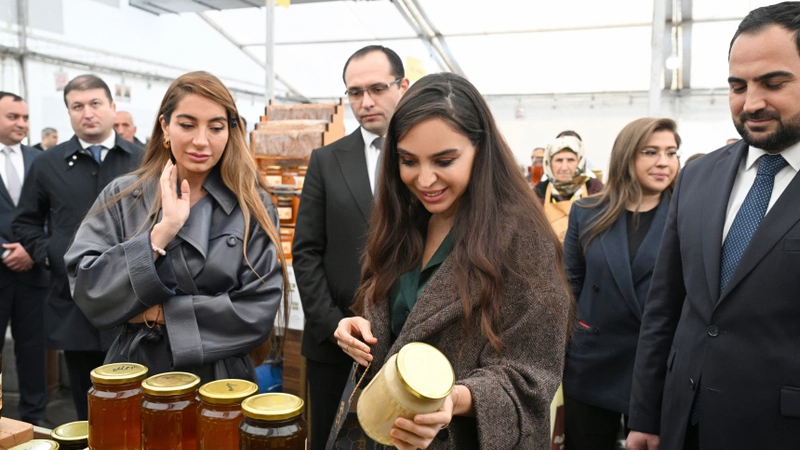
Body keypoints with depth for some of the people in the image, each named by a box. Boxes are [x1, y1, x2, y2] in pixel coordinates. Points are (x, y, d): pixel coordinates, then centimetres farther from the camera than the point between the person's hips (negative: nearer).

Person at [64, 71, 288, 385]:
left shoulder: (253, 204, -8)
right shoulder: (122, 197, -5)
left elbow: (259, 311, -14)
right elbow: (87, 294, -14)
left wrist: (159, 314, -15)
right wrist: (162, 232, -24)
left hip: (221, 382, 0)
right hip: (136, 378, 1)